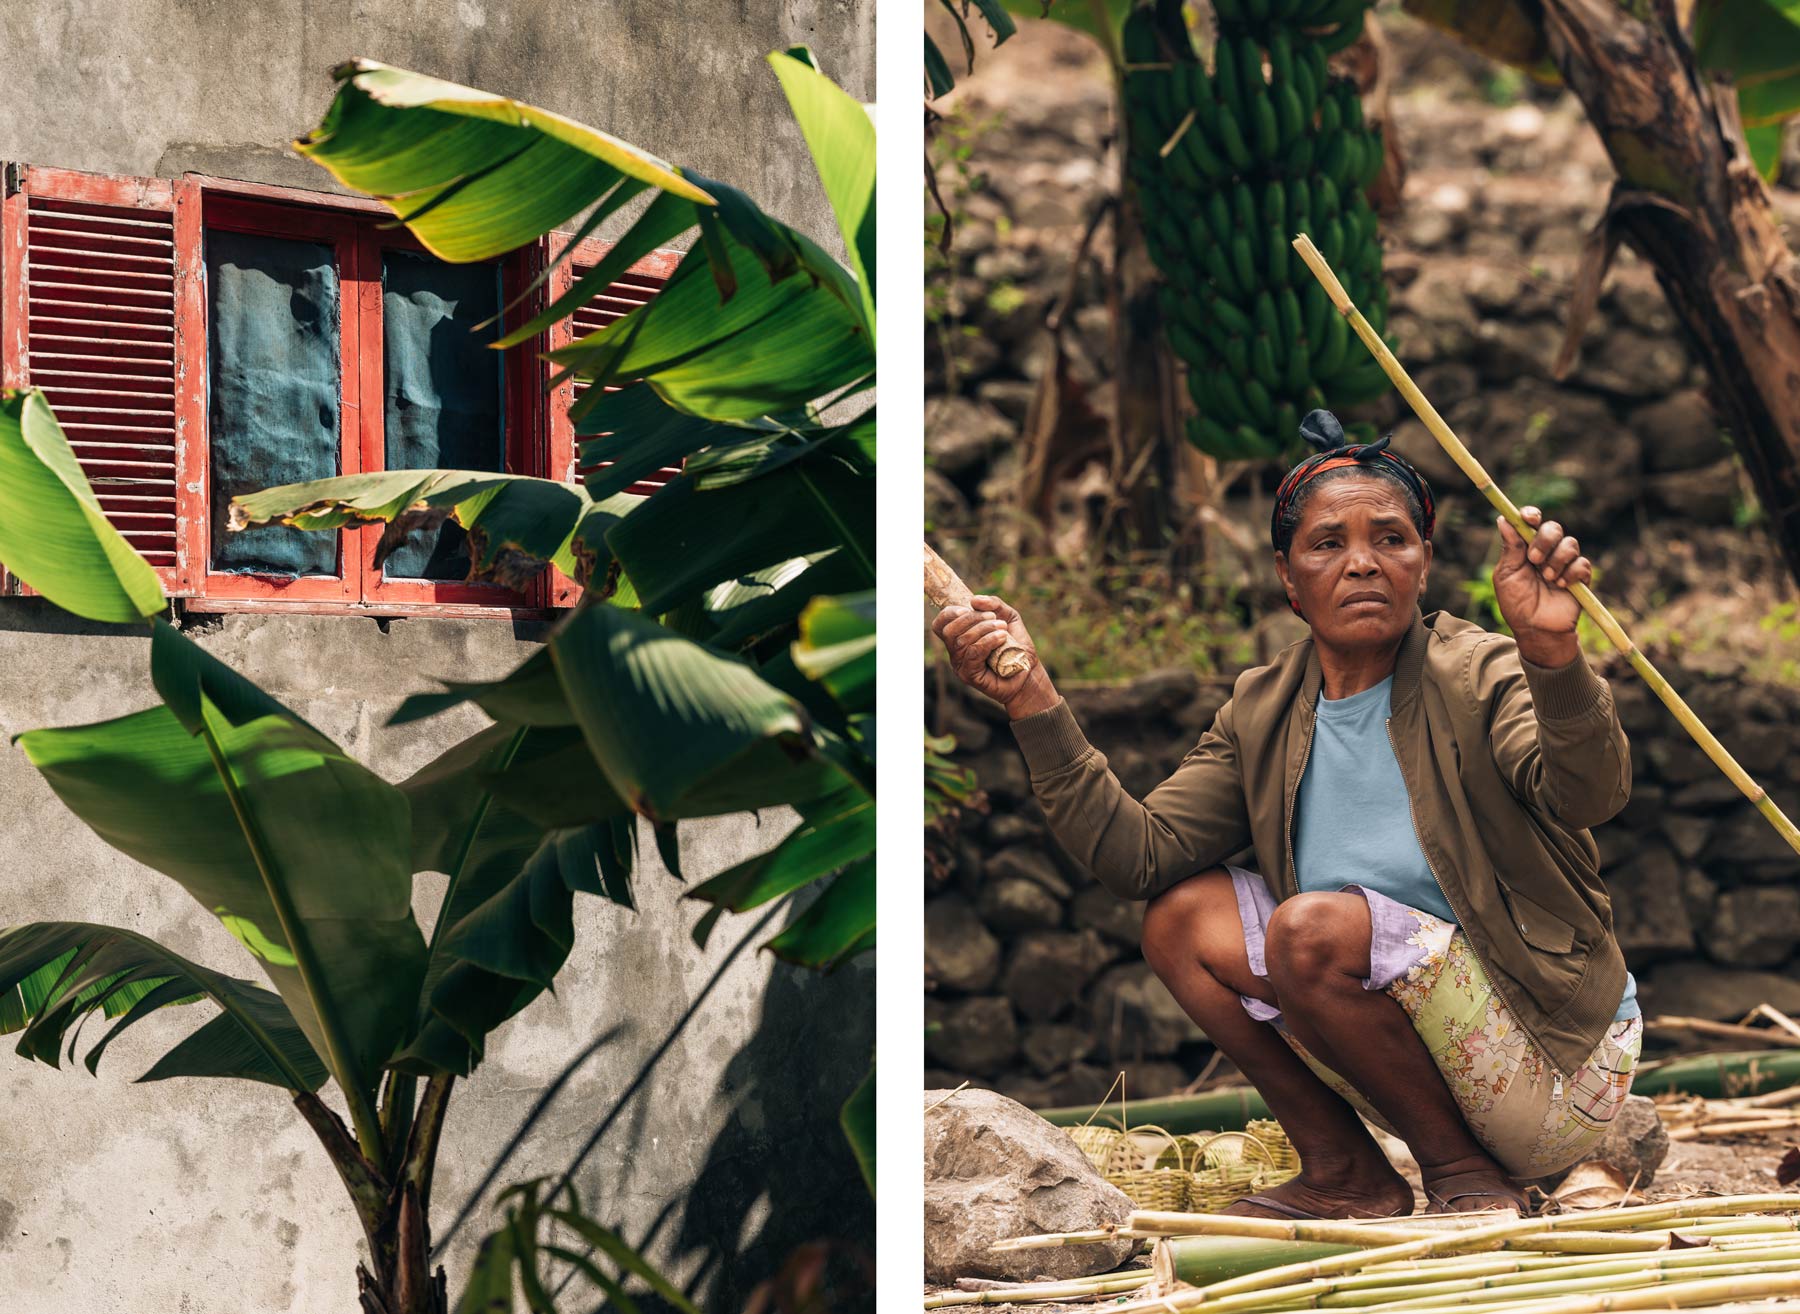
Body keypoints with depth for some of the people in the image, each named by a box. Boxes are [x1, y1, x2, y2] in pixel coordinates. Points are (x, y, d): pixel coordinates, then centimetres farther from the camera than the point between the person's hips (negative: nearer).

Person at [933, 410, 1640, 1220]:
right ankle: (1345, 1175, 3)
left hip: (1561, 1068, -6)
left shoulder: (1478, 677, -11)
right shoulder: (1261, 715, 6)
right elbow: (1139, 855, -5)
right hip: (1424, 1062, 6)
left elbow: (1585, 796, -31)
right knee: (1184, 915, -2)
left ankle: (1465, 1176, -9)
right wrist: (1033, 703, -15)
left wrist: (1553, 654, -51)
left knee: (1313, 927, -26)